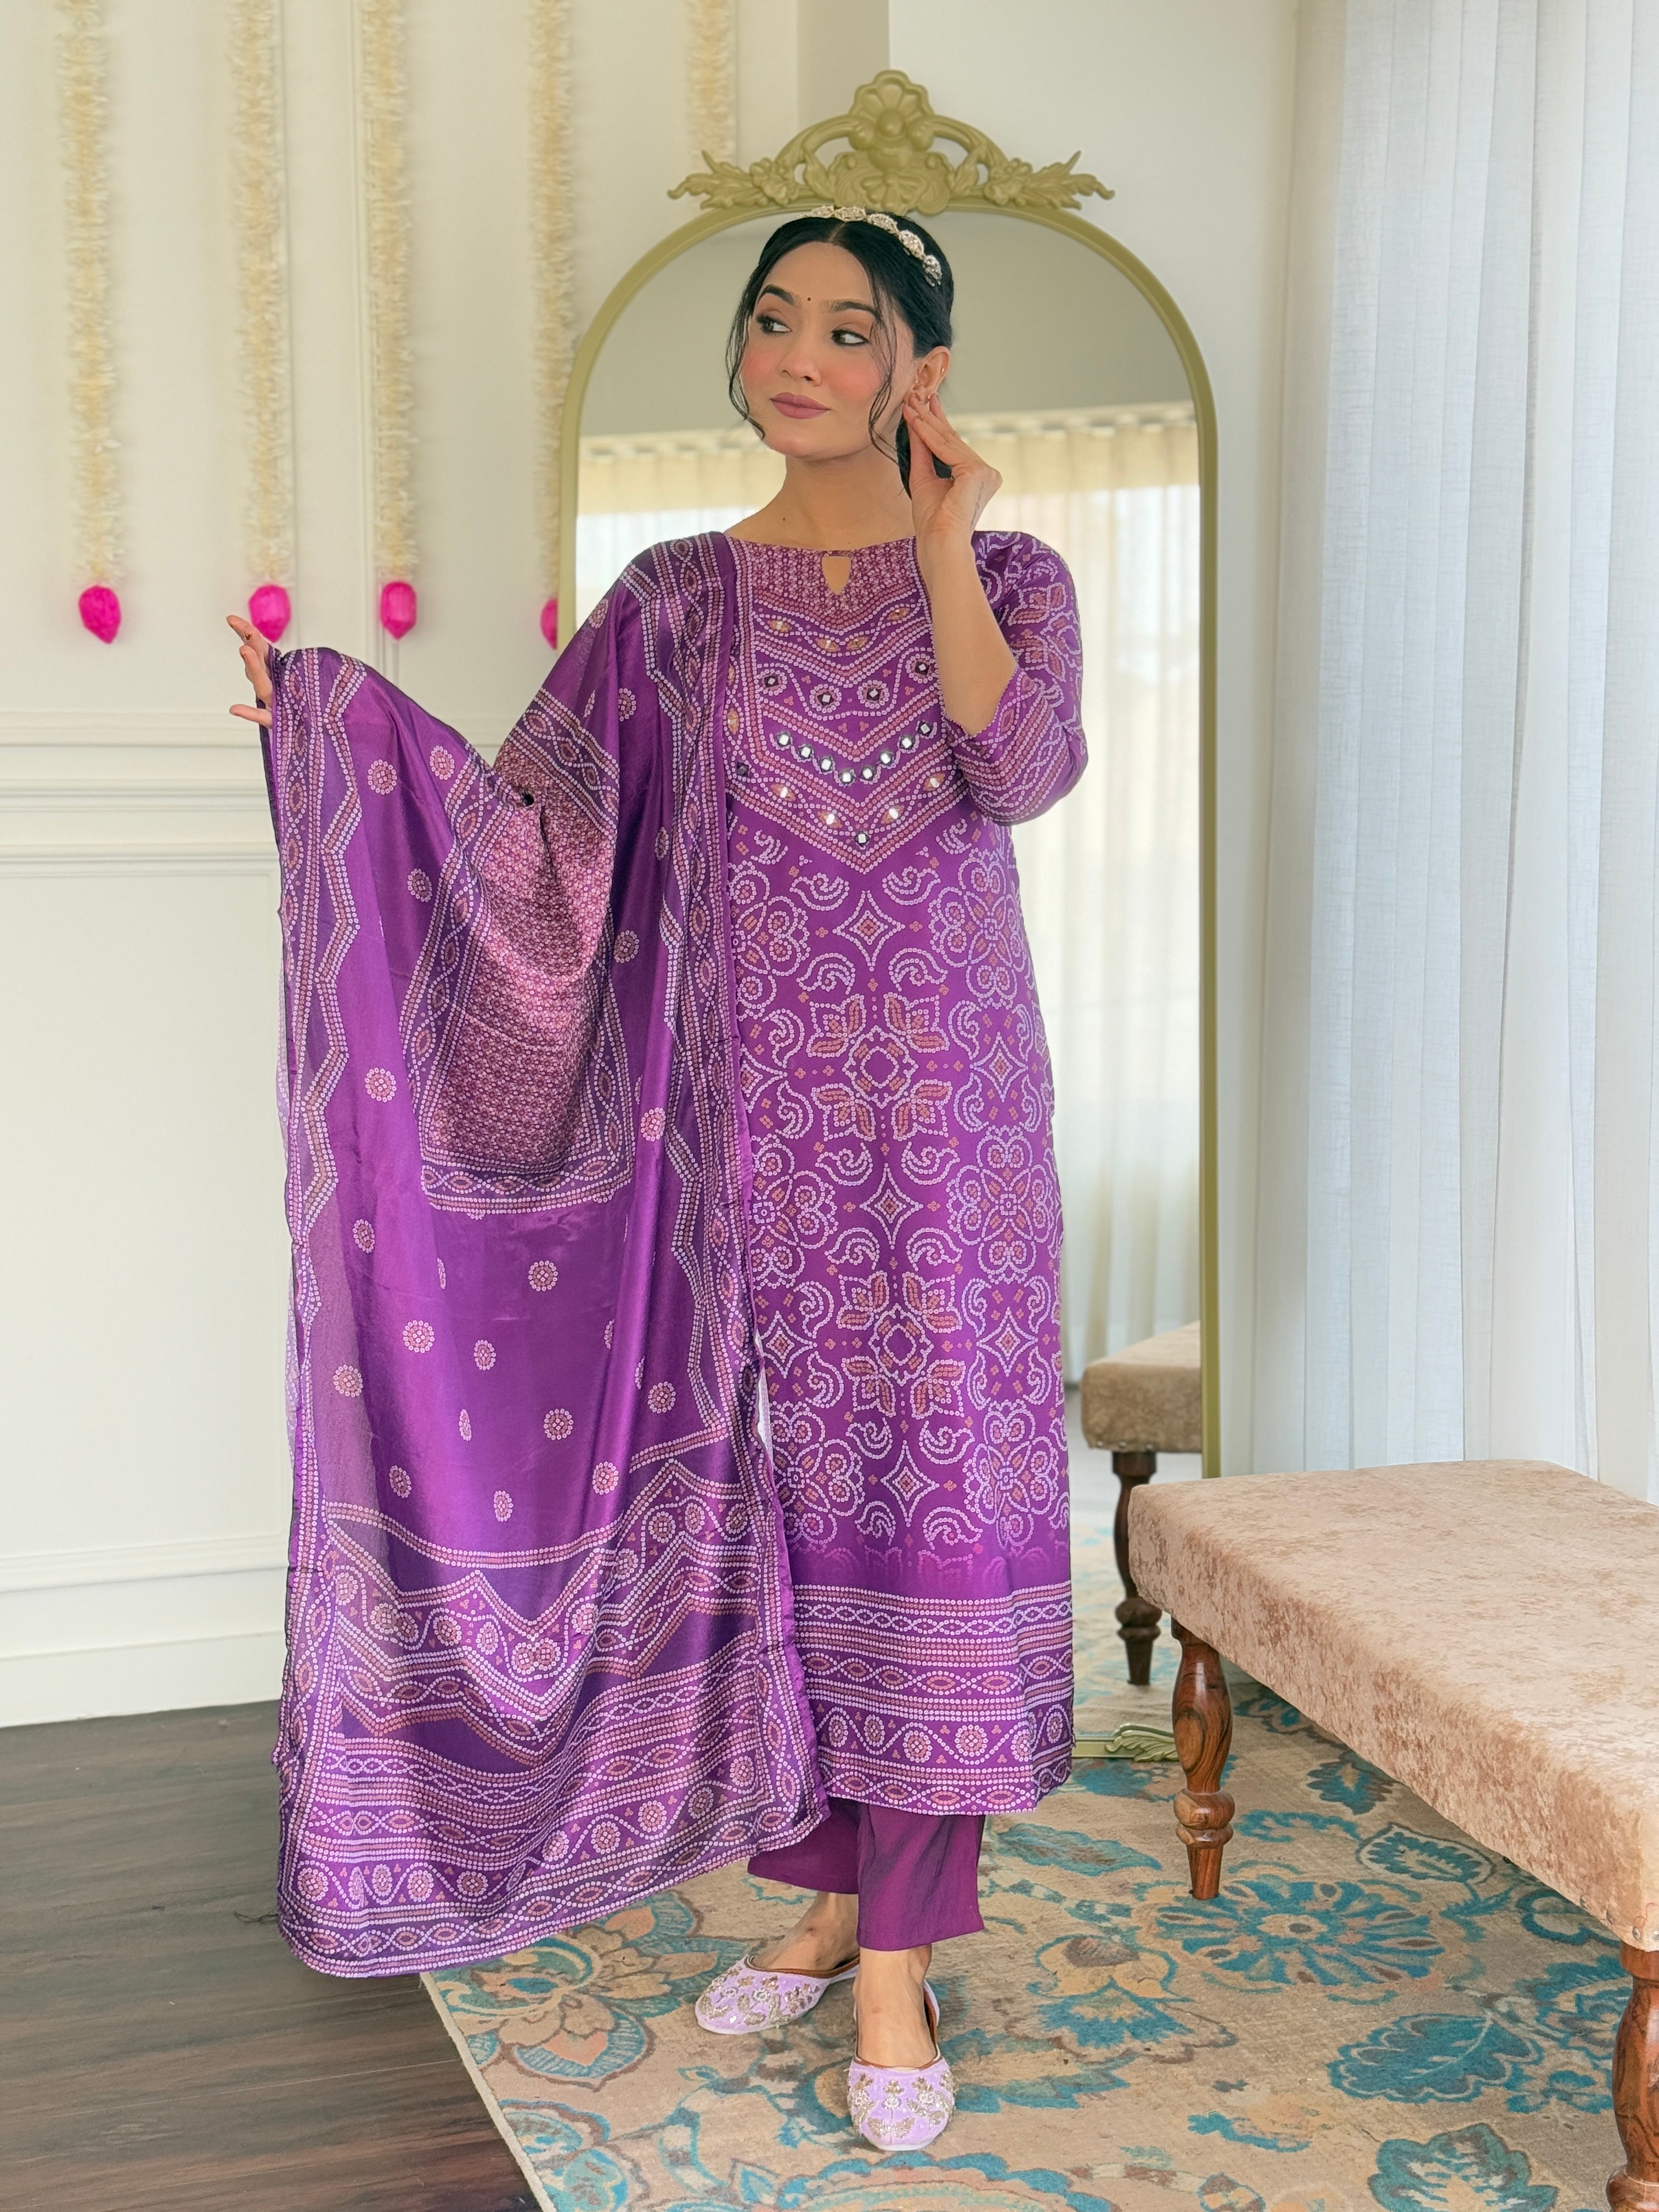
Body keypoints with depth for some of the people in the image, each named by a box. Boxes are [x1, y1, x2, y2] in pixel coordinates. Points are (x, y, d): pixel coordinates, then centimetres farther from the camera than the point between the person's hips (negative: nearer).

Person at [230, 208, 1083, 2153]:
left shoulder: (1005, 575, 5)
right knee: (774, 1487, 6)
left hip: (937, 1113, -2)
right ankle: (830, 1895, 23)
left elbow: (1023, 769, -15)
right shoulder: (681, 598, 9)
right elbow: (529, 826, 3)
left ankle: (897, 1958, 3)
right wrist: (339, 729, -10)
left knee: (920, 1480, -4)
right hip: (747, 1113, 2)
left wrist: (941, 545, -10)